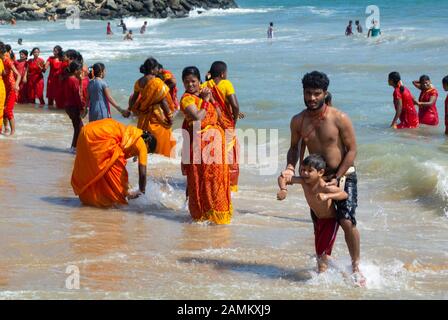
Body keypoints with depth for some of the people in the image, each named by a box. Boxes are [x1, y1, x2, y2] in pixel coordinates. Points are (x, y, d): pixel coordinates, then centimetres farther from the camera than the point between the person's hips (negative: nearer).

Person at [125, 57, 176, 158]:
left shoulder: (139, 82, 0)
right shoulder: (157, 82, -19)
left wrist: (129, 110, 27)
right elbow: (163, 101, -18)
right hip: (157, 115, -6)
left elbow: (134, 98, 11)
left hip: (144, 116, 6)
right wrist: (169, 116, -10)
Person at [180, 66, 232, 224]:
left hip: (215, 139, 7)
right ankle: (202, 213, 7)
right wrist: (205, 100, -14)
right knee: (200, 178, -2)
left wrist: (211, 98, -2)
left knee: (216, 176, 11)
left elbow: (218, 114, 11)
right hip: (199, 141, -7)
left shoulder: (203, 92, 11)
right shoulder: (186, 98, -10)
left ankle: (216, 210, 23)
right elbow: (198, 117, -23)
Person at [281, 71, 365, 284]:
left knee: (346, 221, -18)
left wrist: (337, 178, -16)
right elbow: (294, 147, 13)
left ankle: (356, 266, -1)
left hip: (344, 175, -4)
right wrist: (290, 167, -7)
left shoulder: (340, 119, -15)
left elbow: (351, 150, -11)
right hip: (317, 178, 4)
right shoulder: (298, 121, -3)